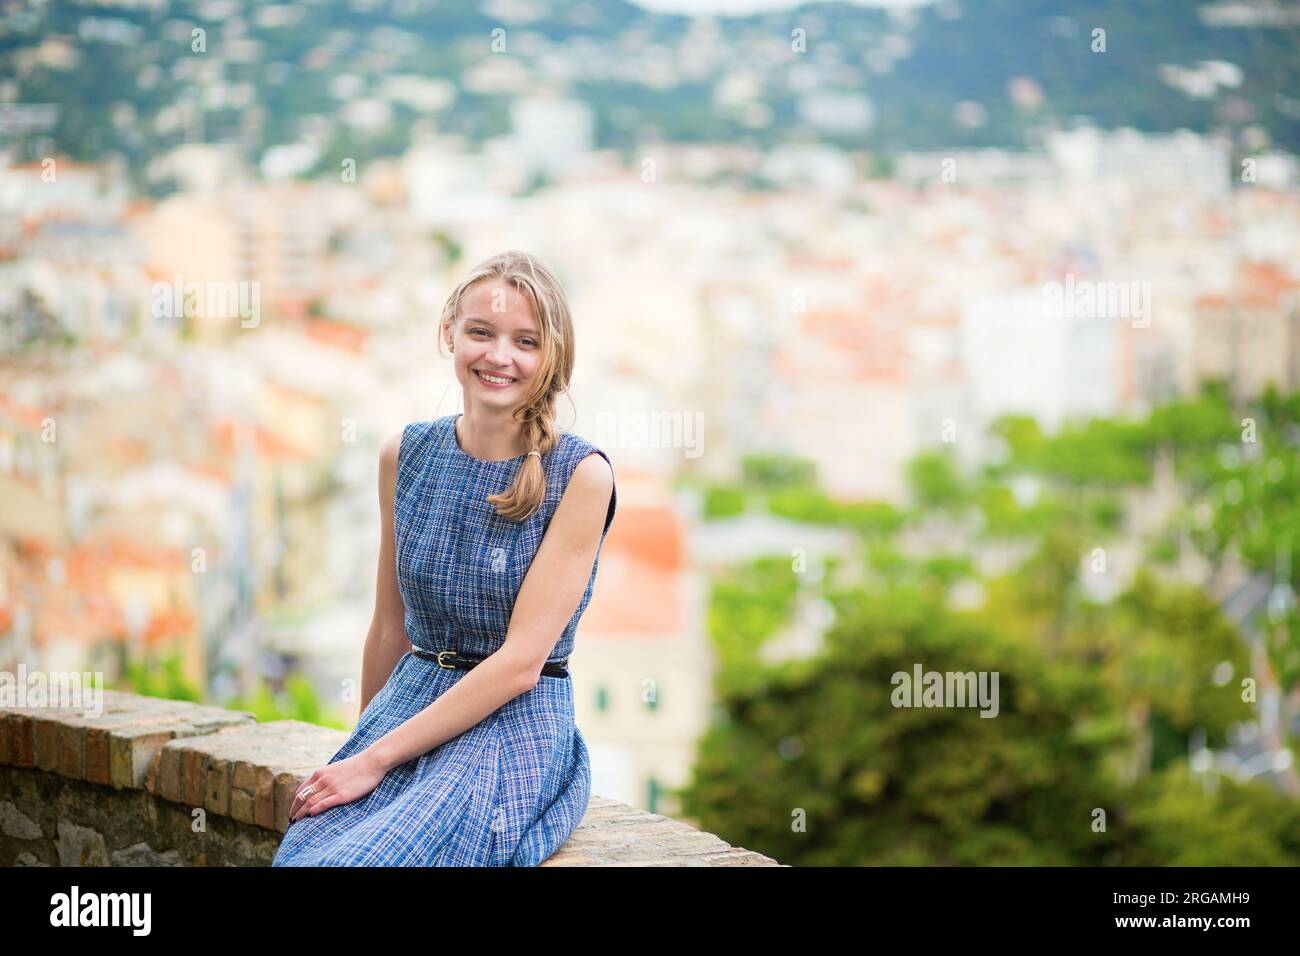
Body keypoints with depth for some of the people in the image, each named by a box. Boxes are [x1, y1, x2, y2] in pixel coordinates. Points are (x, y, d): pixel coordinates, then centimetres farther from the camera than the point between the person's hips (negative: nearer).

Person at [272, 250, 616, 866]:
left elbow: (521, 661, -14)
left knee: (355, 862, -31)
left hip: (517, 728, -4)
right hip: (409, 700, 4)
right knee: (299, 853, -25)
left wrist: (376, 758, -15)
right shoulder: (406, 455, 5)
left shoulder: (580, 474, -9)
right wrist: (361, 745, 22)